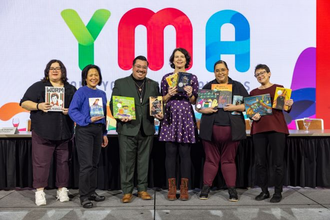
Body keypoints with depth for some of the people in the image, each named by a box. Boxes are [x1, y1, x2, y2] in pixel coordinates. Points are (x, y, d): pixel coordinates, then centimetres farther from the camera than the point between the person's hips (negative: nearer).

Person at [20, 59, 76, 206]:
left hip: (64, 133, 2)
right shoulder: (38, 87, 6)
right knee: (41, 161, -3)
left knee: (63, 161, 7)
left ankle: (62, 190, 17)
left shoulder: (71, 89, 14)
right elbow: (24, 103, 2)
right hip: (43, 132, -2)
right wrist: (39, 106, -16)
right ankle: (39, 191, 7)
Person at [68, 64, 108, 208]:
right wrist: (88, 120, -22)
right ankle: (84, 196, 5)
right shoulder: (81, 92, -5)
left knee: (94, 163, 12)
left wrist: (104, 133, 14)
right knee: (86, 164, -5)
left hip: (98, 130, 6)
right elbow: (72, 111, -13)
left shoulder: (102, 94, 13)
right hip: (84, 130, -6)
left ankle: (92, 192, 25)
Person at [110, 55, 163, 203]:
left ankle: (142, 189, 22)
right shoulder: (120, 83, 5)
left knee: (144, 161, 10)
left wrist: (159, 114, -7)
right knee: (127, 162, 3)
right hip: (127, 129, -2)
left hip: (147, 129, 3)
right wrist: (120, 116, -15)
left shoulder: (153, 85, 13)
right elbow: (113, 104, 2)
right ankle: (127, 191, 16)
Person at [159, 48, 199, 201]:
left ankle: (184, 188, 12)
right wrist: (169, 94, -10)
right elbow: (162, 100, 10)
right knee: (170, 152, 1)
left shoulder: (192, 77, 9)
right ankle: (171, 188, 12)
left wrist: (190, 94, -11)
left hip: (186, 117, 0)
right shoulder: (166, 78, 9)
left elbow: (195, 101, 9)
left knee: (185, 153, 1)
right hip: (170, 117, 1)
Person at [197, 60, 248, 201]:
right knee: (211, 159, 5)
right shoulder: (207, 87, 11)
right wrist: (203, 110, -10)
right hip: (211, 129, 1)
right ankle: (206, 188, 13)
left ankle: (232, 189, 15)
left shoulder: (237, 86, 9)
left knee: (229, 159, 6)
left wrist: (235, 107, -12)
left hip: (231, 129, 0)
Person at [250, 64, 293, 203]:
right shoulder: (253, 92, 14)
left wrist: (289, 105, -16)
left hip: (276, 128, -2)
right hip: (258, 129, 3)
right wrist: (253, 117, -7)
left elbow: (287, 109, 6)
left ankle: (278, 192, 10)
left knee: (278, 162, -2)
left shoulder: (279, 88, 7)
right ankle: (264, 191, 16)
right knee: (260, 162, 3)